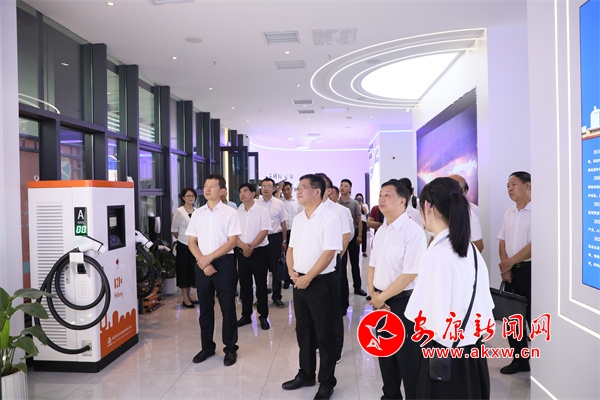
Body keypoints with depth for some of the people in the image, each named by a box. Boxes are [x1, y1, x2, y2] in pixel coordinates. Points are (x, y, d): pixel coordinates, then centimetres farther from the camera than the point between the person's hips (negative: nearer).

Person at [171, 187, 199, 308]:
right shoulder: (179, 211, -10)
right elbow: (174, 229, -4)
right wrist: (182, 239, 4)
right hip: (183, 245, -5)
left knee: (192, 270, 12)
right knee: (183, 270, 2)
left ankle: (188, 296, 24)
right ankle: (185, 299, 10)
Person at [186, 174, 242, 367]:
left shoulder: (230, 213, -4)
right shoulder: (197, 214, 7)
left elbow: (232, 242, -9)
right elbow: (191, 242, 6)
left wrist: (209, 258, -14)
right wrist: (202, 261, -8)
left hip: (224, 263, -4)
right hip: (202, 264, 4)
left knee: (228, 307, 4)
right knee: (205, 308, 13)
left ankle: (230, 348, 17)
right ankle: (207, 346, 27)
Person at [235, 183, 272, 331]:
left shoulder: (262, 211, -4)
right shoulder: (237, 212, 6)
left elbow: (264, 231, -11)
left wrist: (251, 246, -16)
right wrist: (243, 246, -15)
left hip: (259, 251, -4)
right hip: (242, 252, 4)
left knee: (261, 285, 2)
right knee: (244, 285, 10)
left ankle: (263, 316, 12)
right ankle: (246, 315, 21)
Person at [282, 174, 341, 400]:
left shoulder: (329, 218, -13)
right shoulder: (298, 219, 9)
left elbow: (329, 253, -18)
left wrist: (308, 278, -18)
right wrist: (292, 271, -3)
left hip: (320, 282, -7)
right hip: (300, 282, 7)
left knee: (324, 333, 4)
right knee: (303, 330, 17)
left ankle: (327, 382, 19)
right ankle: (306, 374, 33)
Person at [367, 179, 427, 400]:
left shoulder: (413, 231, -17)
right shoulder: (381, 231, 8)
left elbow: (409, 274, -21)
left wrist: (382, 297, -14)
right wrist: (373, 292, -3)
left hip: (403, 302, -7)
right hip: (381, 302, 8)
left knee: (408, 358, 7)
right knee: (385, 353, 20)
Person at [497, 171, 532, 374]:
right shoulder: (509, 213, 10)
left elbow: (535, 244, -17)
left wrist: (510, 262, -10)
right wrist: (505, 267, -1)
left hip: (529, 270, -7)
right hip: (511, 271, 7)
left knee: (532, 317, 0)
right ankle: (519, 359, 25)